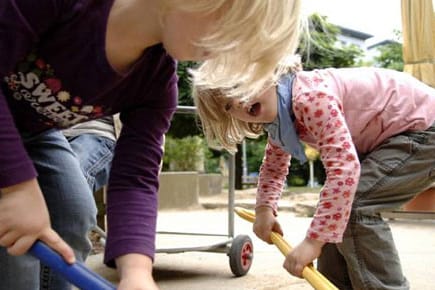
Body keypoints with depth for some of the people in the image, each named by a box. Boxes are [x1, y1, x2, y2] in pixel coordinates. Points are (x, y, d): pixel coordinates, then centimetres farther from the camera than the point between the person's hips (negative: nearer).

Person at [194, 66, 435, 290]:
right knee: (333, 209, 8)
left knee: (352, 206, -22)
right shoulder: (279, 119, -1)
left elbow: (344, 167, -40)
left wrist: (313, 241, -40)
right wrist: (264, 208, -3)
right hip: (389, 137, 9)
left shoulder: (310, 97, -32)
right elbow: (274, 165, 14)